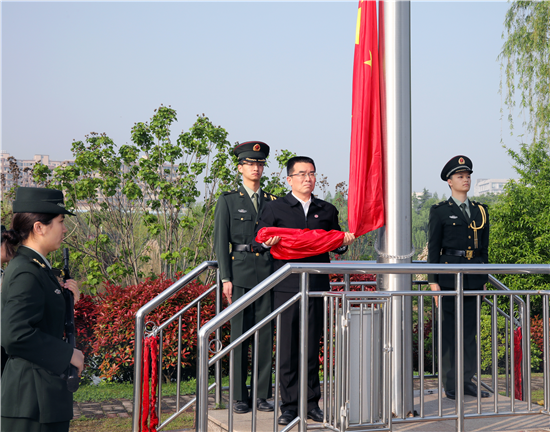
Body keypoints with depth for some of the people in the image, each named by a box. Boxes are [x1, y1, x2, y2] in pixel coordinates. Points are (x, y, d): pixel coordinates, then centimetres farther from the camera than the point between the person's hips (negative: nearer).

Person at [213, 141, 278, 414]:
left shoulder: (272, 202, 15)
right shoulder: (227, 201, 6)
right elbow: (220, 242, 2)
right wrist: (226, 278, -7)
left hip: (268, 273, 3)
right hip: (241, 272, -2)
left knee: (266, 333, 3)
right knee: (240, 333, -1)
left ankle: (263, 395, 11)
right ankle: (240, 397, 7)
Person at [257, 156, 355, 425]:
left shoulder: (327, 211, 15)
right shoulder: (274, 209, 7)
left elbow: (335, 244, 22)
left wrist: (344, 243, 0)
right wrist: (268, 243, -14)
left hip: (317, 287, 2)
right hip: (287, 288, -2)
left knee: (312, 347, 7)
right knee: (288, 348, -1)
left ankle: (312, 403, 16)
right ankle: (290, 406, 8)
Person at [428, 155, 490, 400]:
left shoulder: (480, 211, 14)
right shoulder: (440, 212, 1)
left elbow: (484, 248, 16)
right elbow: (433, 248, -1)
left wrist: (484, 279, 12)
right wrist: (433, 281, -7)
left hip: (473, 277, 4)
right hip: (449, 275, -4)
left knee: (470, 329, 7)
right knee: (448, 330, -1)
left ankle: (468, 380, 16)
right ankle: (450, 384, 6)